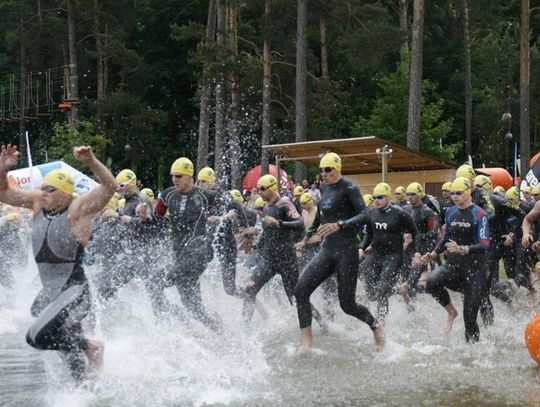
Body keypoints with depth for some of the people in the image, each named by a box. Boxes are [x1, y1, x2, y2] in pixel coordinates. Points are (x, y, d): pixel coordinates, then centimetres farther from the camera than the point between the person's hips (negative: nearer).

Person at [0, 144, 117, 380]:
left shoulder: (79, 208, -11)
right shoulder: (38, 203, 6)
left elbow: (110, 186, -23)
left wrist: (91, 161, -37)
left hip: (74, 291, -8)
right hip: (49, 292, 8)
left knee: (38, 336, -22)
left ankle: (90, 347, -1)